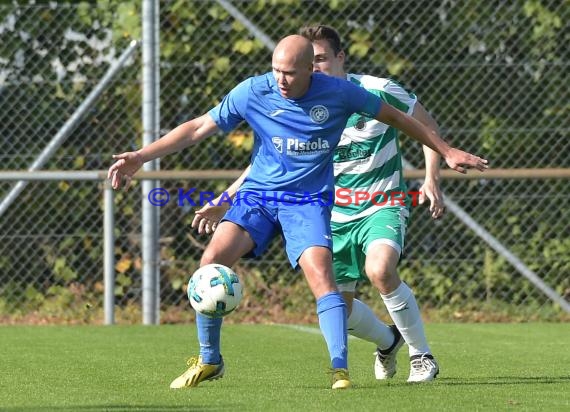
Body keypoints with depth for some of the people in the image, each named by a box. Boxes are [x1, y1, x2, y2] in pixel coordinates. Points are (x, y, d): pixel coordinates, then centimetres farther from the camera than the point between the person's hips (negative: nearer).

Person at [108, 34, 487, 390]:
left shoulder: (338, 93, -10)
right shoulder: (253, 92, -9)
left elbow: (395, 117, 5)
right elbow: (199, 128, -2)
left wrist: (447, 151, 9)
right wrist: (140, 156, -8)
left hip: (308, 200, -1)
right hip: (257, 195, 1)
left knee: (320, 271, -26)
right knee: (212, 260, -18)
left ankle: (340, 369, -22)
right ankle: (209, 361, -1)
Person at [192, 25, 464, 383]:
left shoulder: (377, 92, -14)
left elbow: (427, 125, -1)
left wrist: (432, 180, -12)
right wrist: (226, 201, -3)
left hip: (383, 207, -4)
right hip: (336, 216, 5)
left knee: (380, 269, -34)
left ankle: (422, 355, -14)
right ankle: (388, 342, 38)